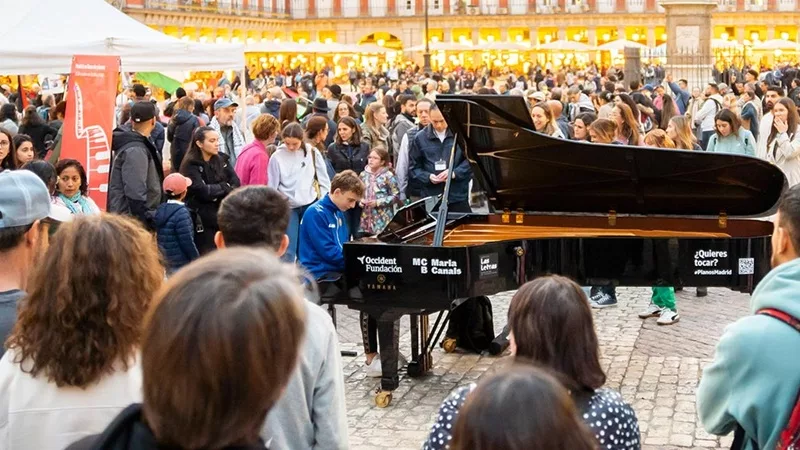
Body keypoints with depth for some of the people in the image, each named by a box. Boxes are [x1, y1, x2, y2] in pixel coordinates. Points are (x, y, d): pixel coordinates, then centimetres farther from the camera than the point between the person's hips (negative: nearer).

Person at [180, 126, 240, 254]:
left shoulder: (222, 160, 10)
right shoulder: (191, 165, -8)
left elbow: (236, 183, 2)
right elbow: (202, 191, -17)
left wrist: (216, 195, -12)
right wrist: (225, 187, -6)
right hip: (203, 221, -5)